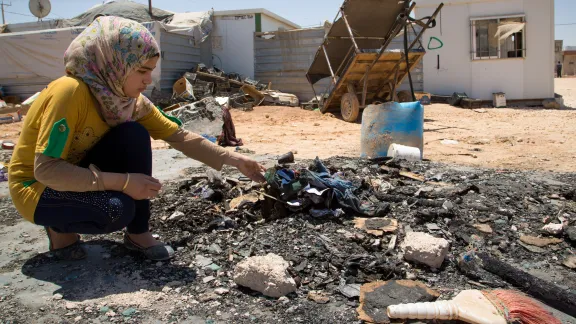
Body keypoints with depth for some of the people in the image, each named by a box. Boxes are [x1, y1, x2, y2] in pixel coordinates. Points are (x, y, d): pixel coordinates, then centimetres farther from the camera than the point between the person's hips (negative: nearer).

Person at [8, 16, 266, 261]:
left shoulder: (131, 99, -8)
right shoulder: (72, 91, -30)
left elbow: (179, 137, -7)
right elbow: (46, 169, -33)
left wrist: (234, 160, -14)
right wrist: (122, 182, -35)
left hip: (81, 175, 6)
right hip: (36, 187, -6)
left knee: (134, 136, -20)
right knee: (117, 210, -34)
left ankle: (138, 234, -7)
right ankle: (60, 228, -1)